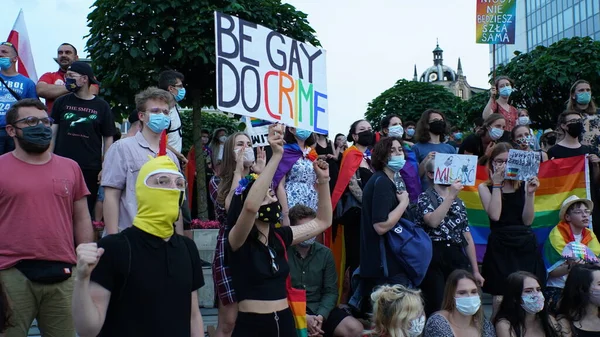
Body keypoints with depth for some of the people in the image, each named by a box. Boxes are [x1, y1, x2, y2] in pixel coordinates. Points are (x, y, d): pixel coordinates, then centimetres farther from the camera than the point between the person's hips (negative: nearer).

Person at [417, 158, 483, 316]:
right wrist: (451, 195, -16)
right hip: (433, 258, -5)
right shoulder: (425, 197, 2)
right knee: (437, 309, -8)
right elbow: (433, 221, -19)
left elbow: (468, 237, 17)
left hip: (457, 258, 5)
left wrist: (475, 270, 14)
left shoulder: (459, 202, 18)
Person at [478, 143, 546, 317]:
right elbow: (495, 216, -12)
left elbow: (527, 220, 0)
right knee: (501, 298, -5)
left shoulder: (524, 185, 8)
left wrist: (530, 193, -9)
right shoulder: (485, 187, 6)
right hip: (500, 246, -1)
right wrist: (496, 184, -7)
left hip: (526, 244, 2)